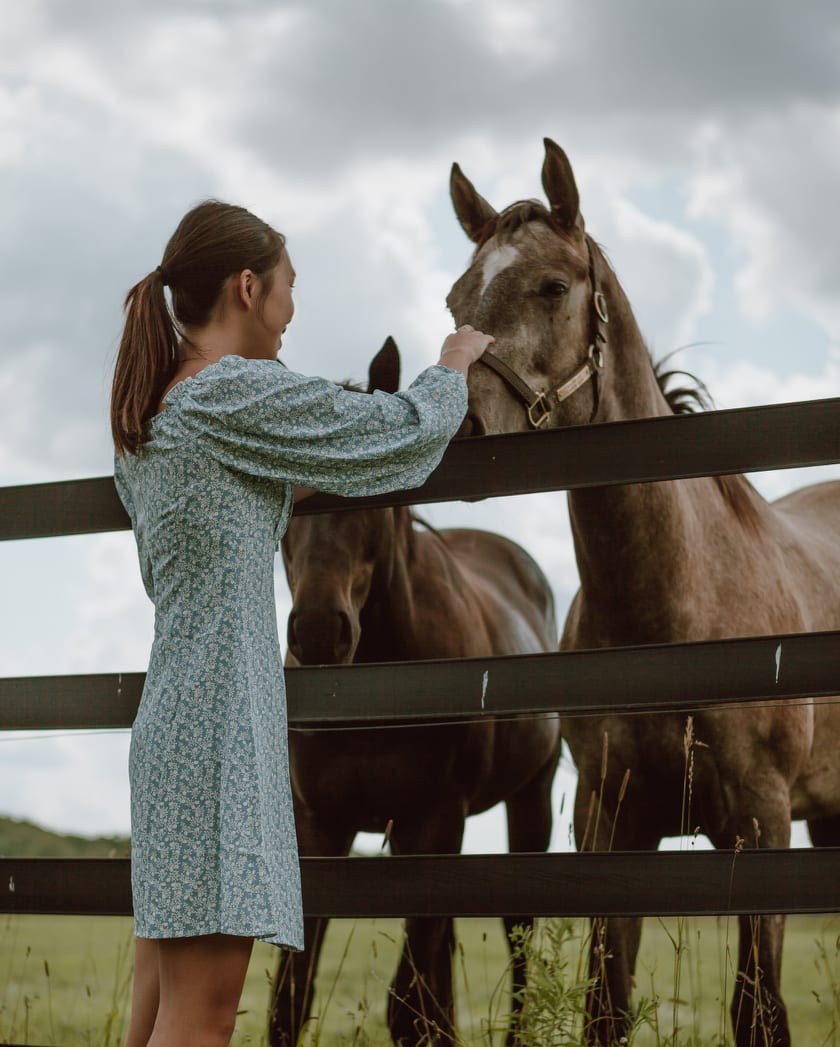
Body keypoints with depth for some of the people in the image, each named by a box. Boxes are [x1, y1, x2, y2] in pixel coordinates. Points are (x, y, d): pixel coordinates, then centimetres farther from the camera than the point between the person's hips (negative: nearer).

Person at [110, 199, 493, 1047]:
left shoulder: (140, 421, 17)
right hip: (222, 715, -9)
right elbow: (405, 435, -1)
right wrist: (453, 369, 19)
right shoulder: (236, 392, -10)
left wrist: (278, 500, 28)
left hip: (169, 716, 9)